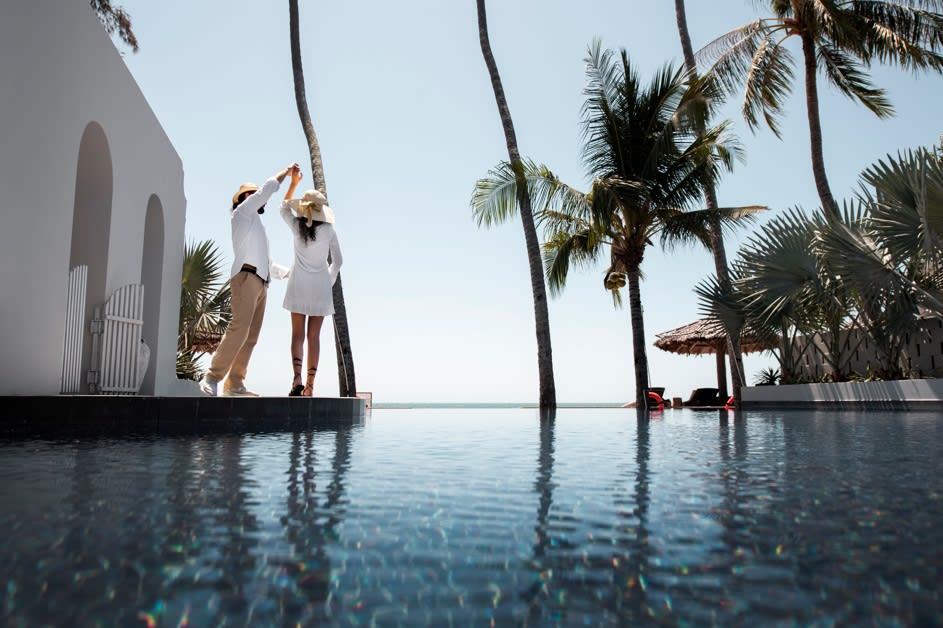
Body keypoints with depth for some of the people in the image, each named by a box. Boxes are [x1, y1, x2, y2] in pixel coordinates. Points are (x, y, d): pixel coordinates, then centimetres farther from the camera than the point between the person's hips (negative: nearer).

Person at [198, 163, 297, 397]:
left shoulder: (256, 226, 34)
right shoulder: (242, 212, 12)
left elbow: (267, 262, 36)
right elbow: (268, 188, 7)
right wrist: (286, 171, 20)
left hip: (261, 282, 8)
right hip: (246, 277, -8)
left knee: (251, 335, -3)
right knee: (239, 328, -22)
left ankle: (234, 384, -7)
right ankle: (212, 378, -25)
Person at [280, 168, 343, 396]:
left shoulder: (297, 226, -2)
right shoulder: (329, 230, -5)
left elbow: (284, 207, 20)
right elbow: (338, 261, 2)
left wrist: (294, 182, 23)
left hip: (299, 286, 0)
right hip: (321, 287, 0)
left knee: (298, 334, 3)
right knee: (314, 336, 3)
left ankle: (297, 378, -15)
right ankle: (310, 384, 3)